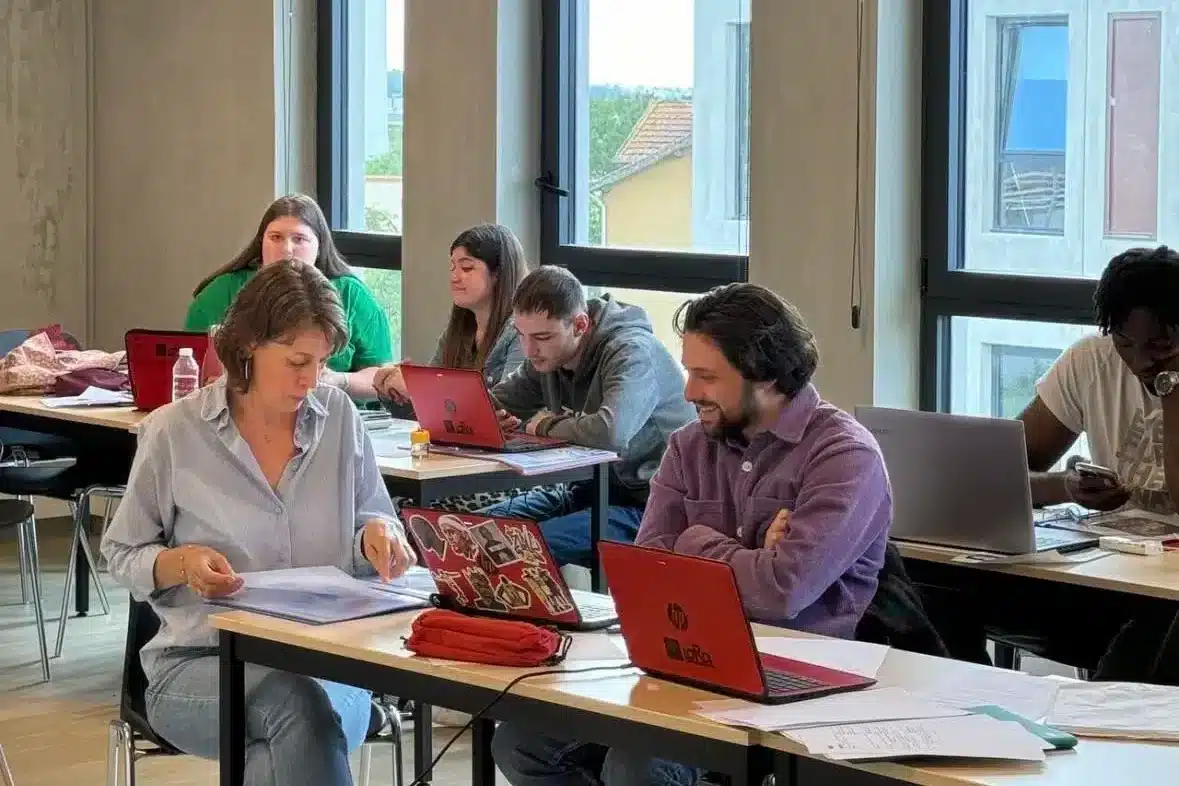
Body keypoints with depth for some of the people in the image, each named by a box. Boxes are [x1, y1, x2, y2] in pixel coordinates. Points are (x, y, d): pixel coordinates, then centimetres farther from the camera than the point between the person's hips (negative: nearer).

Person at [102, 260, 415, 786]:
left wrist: (377, 532, -6)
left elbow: (372, 520, 18)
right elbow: (122, 555, 8)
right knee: (298, 705, -35)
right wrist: (182, 564, -13)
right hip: (201, 661, -2)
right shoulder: (175, 432, 0)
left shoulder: (338, 416, 7)